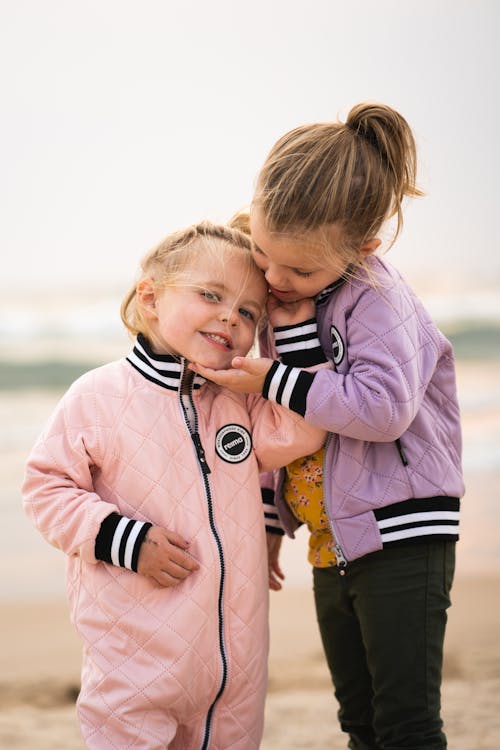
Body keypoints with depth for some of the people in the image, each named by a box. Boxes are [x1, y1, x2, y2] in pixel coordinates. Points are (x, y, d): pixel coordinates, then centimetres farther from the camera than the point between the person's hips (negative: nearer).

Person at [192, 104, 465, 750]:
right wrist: (272, 522, 19)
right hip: (332, 546, 8)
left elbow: (384, 405, -30)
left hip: (401, 539, -8)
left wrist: (273, 381, -22)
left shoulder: (375, 297, -16)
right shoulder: (282, 299, 7)